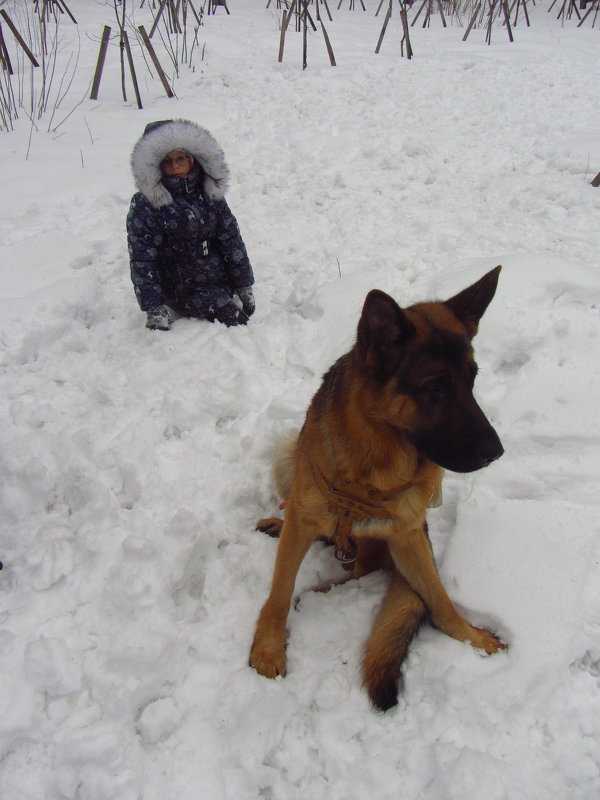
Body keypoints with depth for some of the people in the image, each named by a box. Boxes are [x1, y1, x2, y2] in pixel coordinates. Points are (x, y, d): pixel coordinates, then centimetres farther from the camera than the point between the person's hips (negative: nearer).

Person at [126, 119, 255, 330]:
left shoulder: (210, 192, 6)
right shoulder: (144, 205, -8)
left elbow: (231, 240, 9)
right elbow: (142, 259, -10)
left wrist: (244, 286, 7)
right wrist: (154, 308, -17)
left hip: (221, 280, 6)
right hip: (184, 292, -5)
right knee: (236, 322, -18)